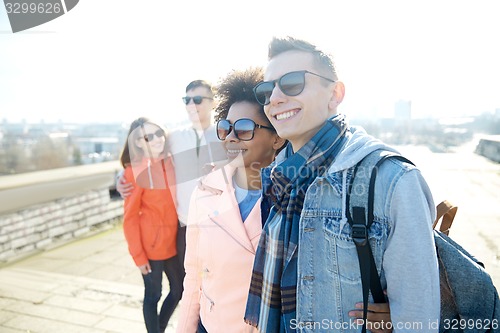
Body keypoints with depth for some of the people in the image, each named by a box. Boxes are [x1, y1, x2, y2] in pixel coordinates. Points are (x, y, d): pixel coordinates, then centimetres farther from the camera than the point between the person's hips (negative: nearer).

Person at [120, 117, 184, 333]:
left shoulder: (171, 162, 2)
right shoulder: (135, 172, -13)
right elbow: (130, 217, -12)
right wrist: (138, 255, -12)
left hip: (172, 241, 6)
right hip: (151, 244, -6)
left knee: (179, 289, 19)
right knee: (153, 295, 10)